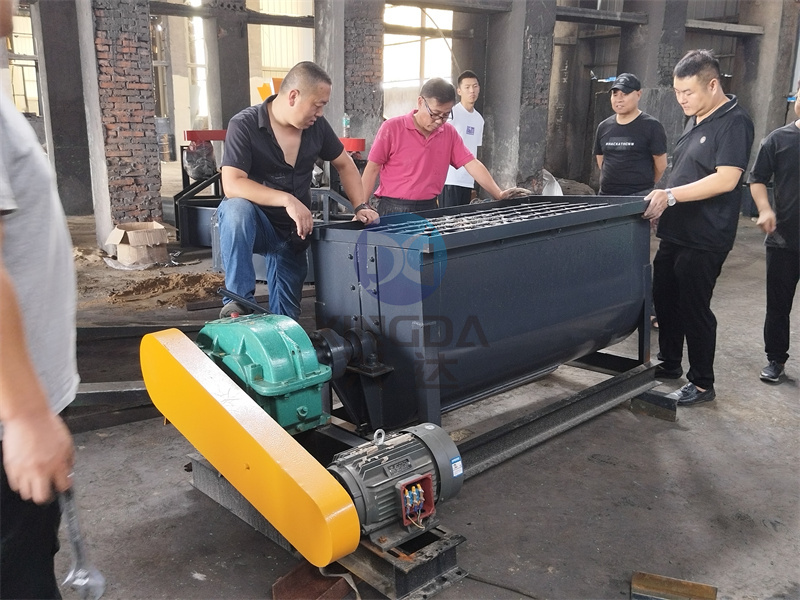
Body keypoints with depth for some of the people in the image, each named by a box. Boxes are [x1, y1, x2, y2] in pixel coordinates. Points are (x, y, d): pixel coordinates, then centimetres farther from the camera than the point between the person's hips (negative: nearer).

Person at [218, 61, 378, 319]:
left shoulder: (317, 126, -2)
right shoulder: (244, 125, -18)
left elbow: (344, 164, 13)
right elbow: (232, 185, -28)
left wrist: (360, 207, -1)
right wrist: (287, 199, -38)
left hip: (294, 231, 5)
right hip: (253, 224, -4)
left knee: (286, 318, 3)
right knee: (237, 208, -38)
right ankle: (238, 300, -32)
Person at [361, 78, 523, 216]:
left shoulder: (449, 133, 7)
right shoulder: (392, 128, -6)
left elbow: (472, 164, 5)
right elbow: (372, 169, -4)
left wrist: (499, 195, -3)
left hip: (429, 209, 4)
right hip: (393, 209, -3)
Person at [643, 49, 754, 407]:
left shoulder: (734, 122, -13)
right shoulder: (695, 121, 14)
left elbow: (726, 178, -23)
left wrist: (670, 195, -28)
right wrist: (662, 203, 15)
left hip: (704, 239, -9)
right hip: (675, 232, 9)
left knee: (694, 309, -1)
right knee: (665, 300, 15)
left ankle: (702, 384, 14)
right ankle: (669, 365, 32)